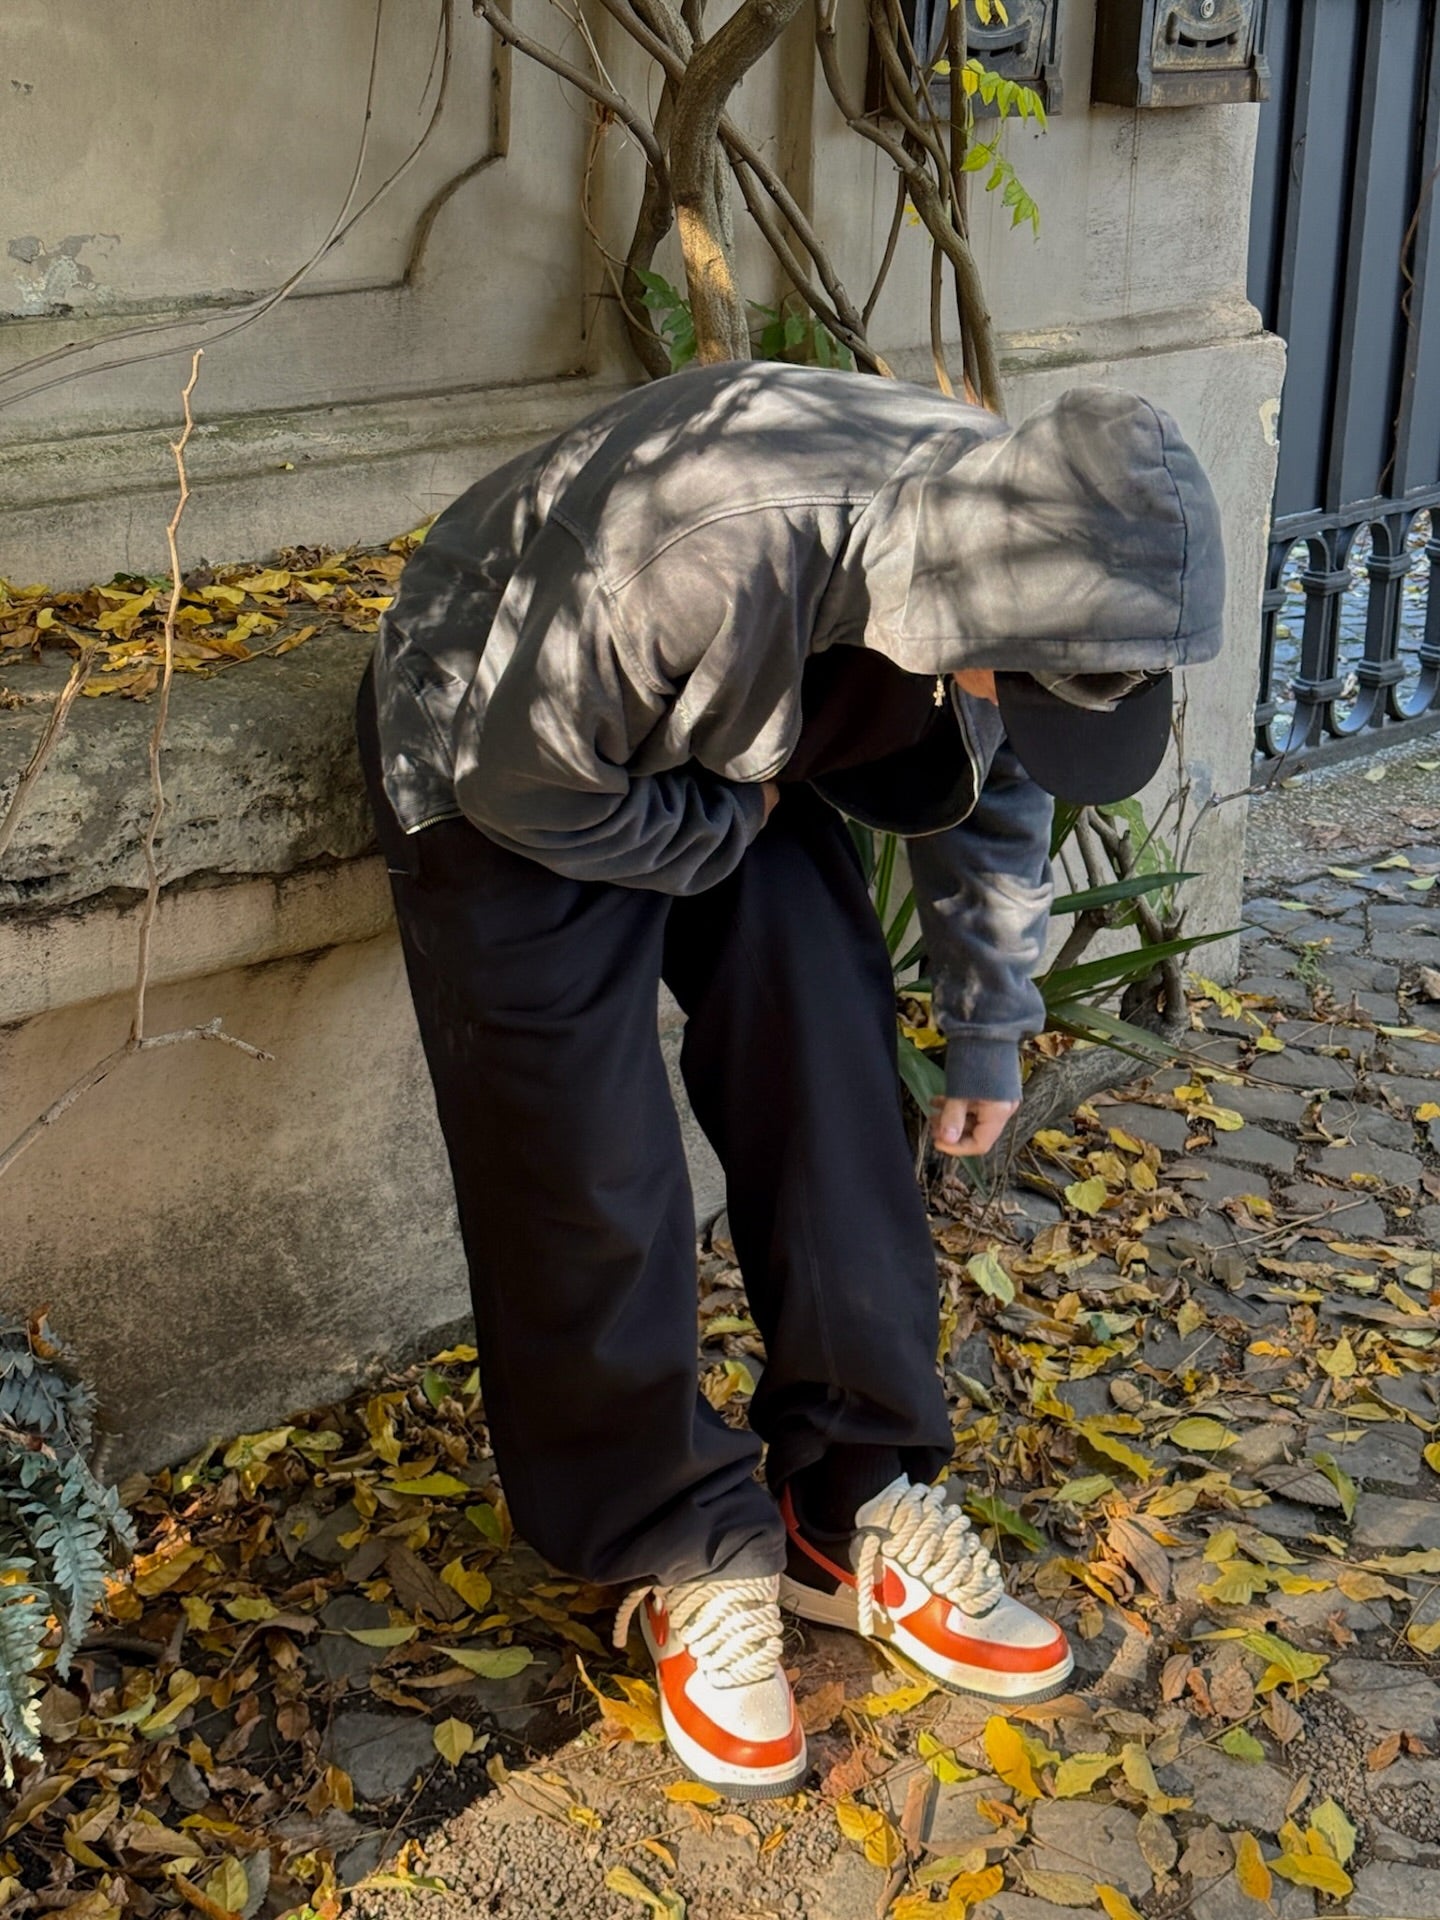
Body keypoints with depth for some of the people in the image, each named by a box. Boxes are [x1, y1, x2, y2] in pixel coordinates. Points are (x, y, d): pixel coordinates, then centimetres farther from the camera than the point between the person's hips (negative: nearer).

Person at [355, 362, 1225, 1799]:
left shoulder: (1026, 540, -21)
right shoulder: (704, 561, -44)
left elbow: (997, 794, 0)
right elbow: (527, 782, -27)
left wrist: (988, 1032, 8)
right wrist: (729, 830, -16)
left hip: (746, 764, 6)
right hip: (512, 772, -5)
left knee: (837, 1106, -4)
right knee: (586, 1184, -11)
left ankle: (858, 1509, 9)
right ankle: (685, 1557, 5)